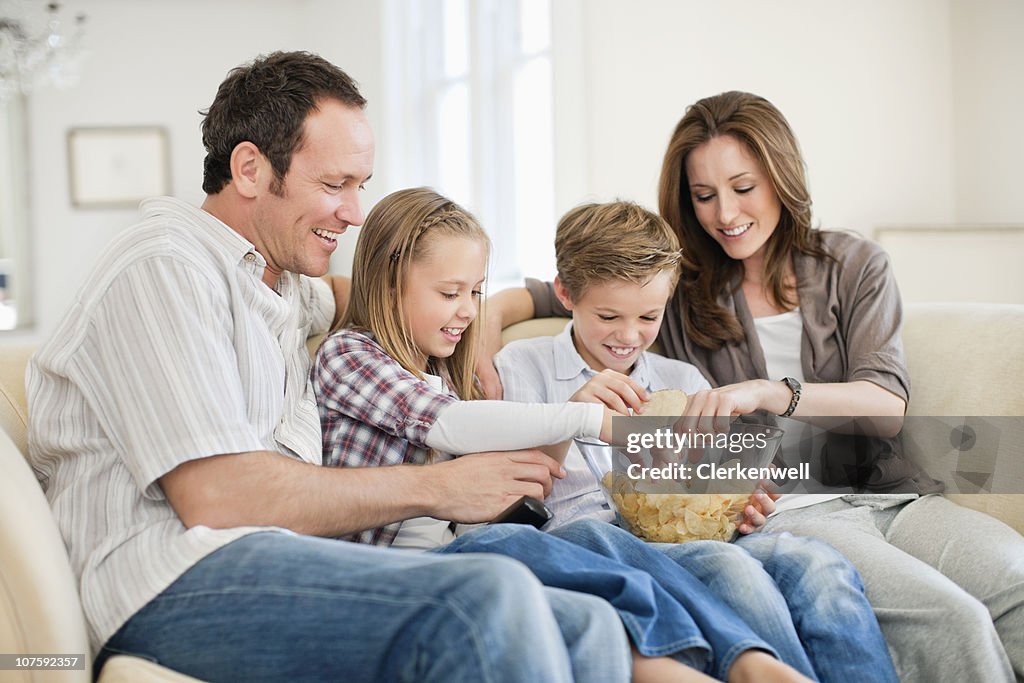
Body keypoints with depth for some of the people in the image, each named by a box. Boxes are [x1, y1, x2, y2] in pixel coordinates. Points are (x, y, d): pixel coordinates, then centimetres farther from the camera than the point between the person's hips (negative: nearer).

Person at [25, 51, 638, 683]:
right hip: (180, 581, -9)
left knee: (588, 629, -15)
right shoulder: (164, 268, -4)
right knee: (489, 600, -34)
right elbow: (216, 497, -15)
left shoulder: (283, 282, 25)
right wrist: (434, 487, -7)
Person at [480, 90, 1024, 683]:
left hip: (884, 497, 3)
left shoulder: (855, 267, 12)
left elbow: (888, 408, -2)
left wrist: (767, 392, -20)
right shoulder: (676, 285, 10)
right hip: (774, 514, -3)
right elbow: (523, 299, 13)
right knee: (951, 619, -30)